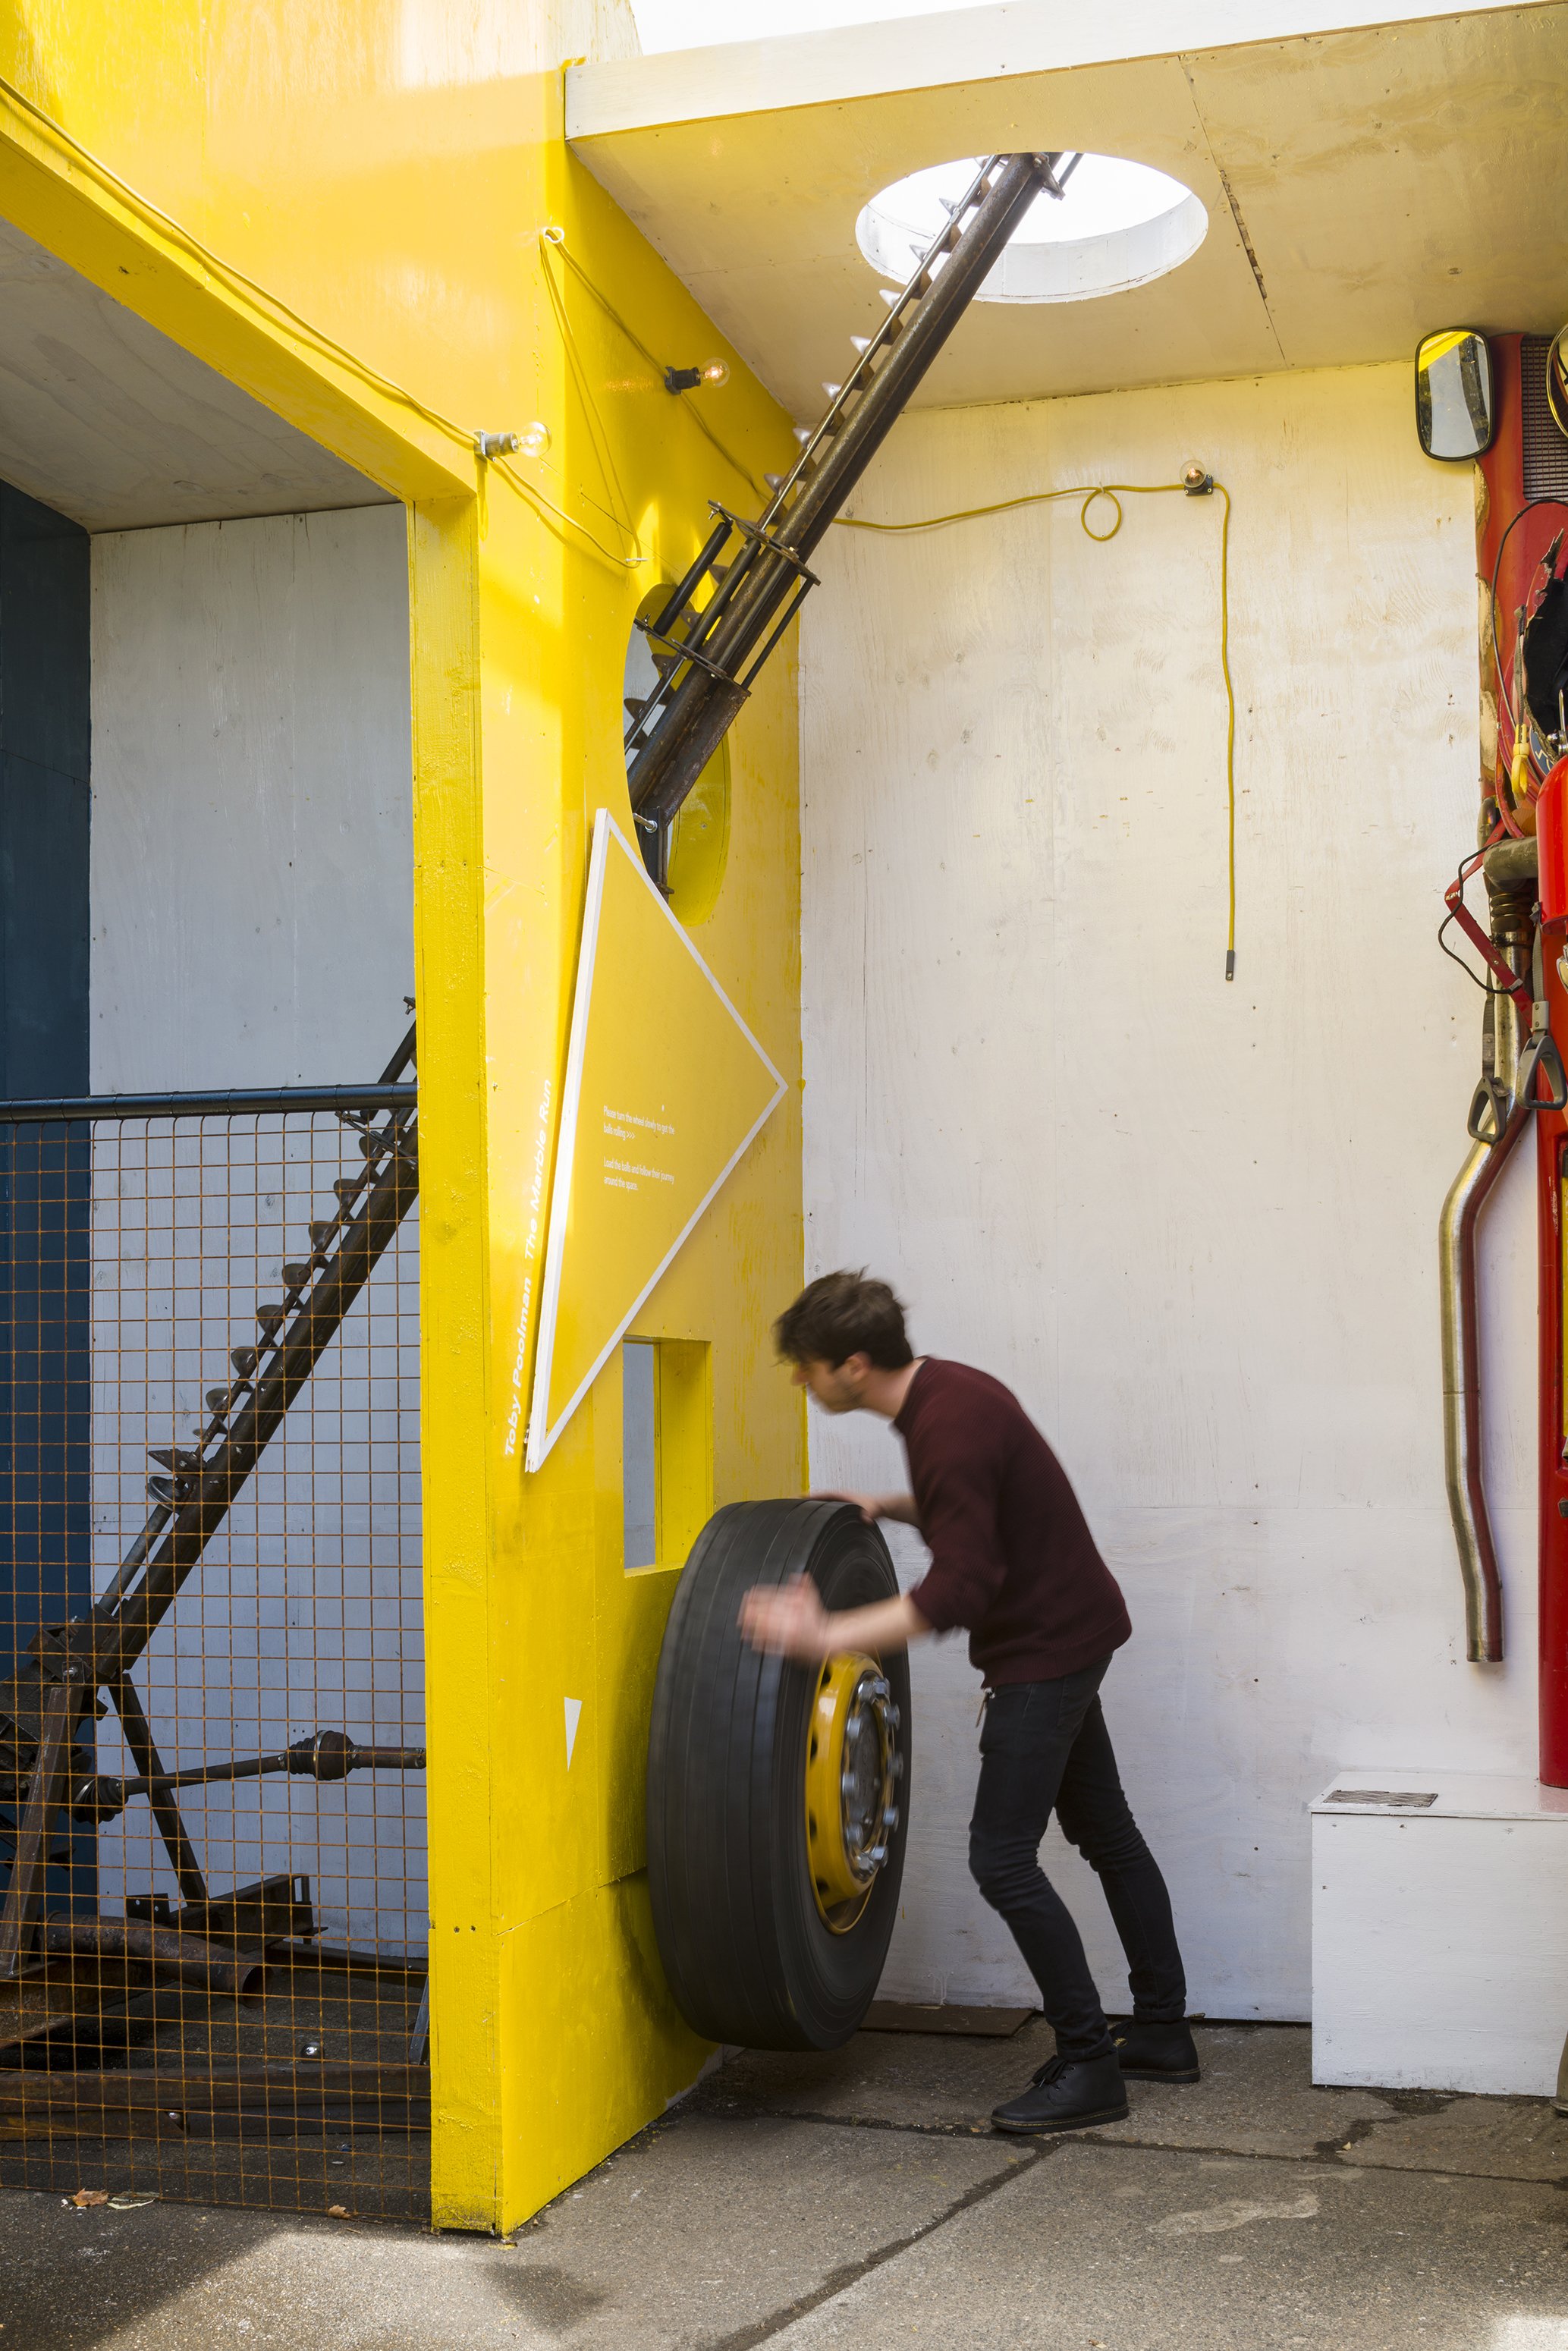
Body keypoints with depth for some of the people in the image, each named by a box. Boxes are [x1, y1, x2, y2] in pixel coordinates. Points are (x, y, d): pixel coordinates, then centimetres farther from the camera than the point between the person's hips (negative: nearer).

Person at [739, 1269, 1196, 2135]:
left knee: (1003, 1857, -7)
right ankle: (1162, 2032, 31)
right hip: (1070, 1633, 11)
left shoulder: (949, 1427, -27)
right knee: (1105, 1832, 18)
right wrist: (889, 1507, 7)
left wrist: (825, 1637, -33)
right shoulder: (941, 1390, 4)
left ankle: (1089, 2068, 3)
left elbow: (958, 1590, -31)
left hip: (1045, 1653, -11)